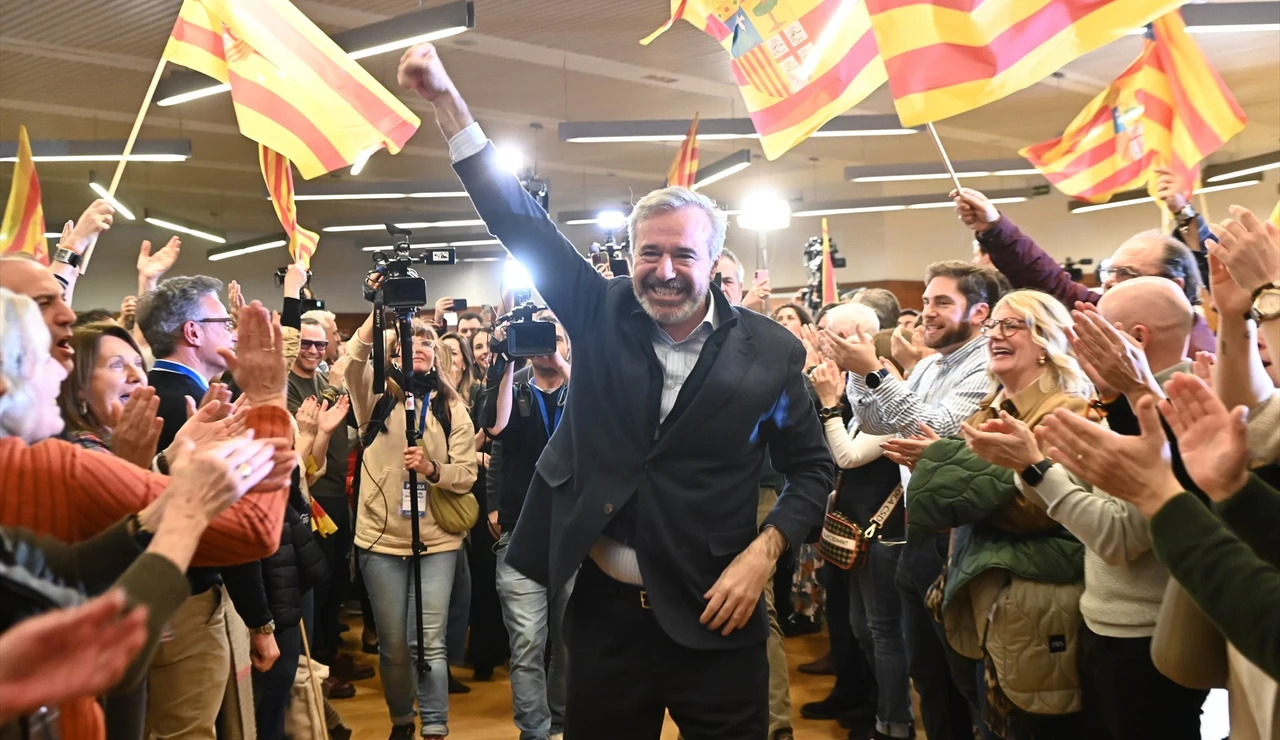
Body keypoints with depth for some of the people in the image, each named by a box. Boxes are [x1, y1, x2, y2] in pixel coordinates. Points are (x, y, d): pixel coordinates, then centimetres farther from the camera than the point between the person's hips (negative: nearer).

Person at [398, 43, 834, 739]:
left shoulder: (769, 351, -5)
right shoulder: (602, 316, -2)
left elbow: (813, 467, 4)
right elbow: (521, 221, -4)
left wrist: (762, 553, -11)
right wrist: (446, 98, -9)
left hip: (714, 617, -1)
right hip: (604, 608, 2)